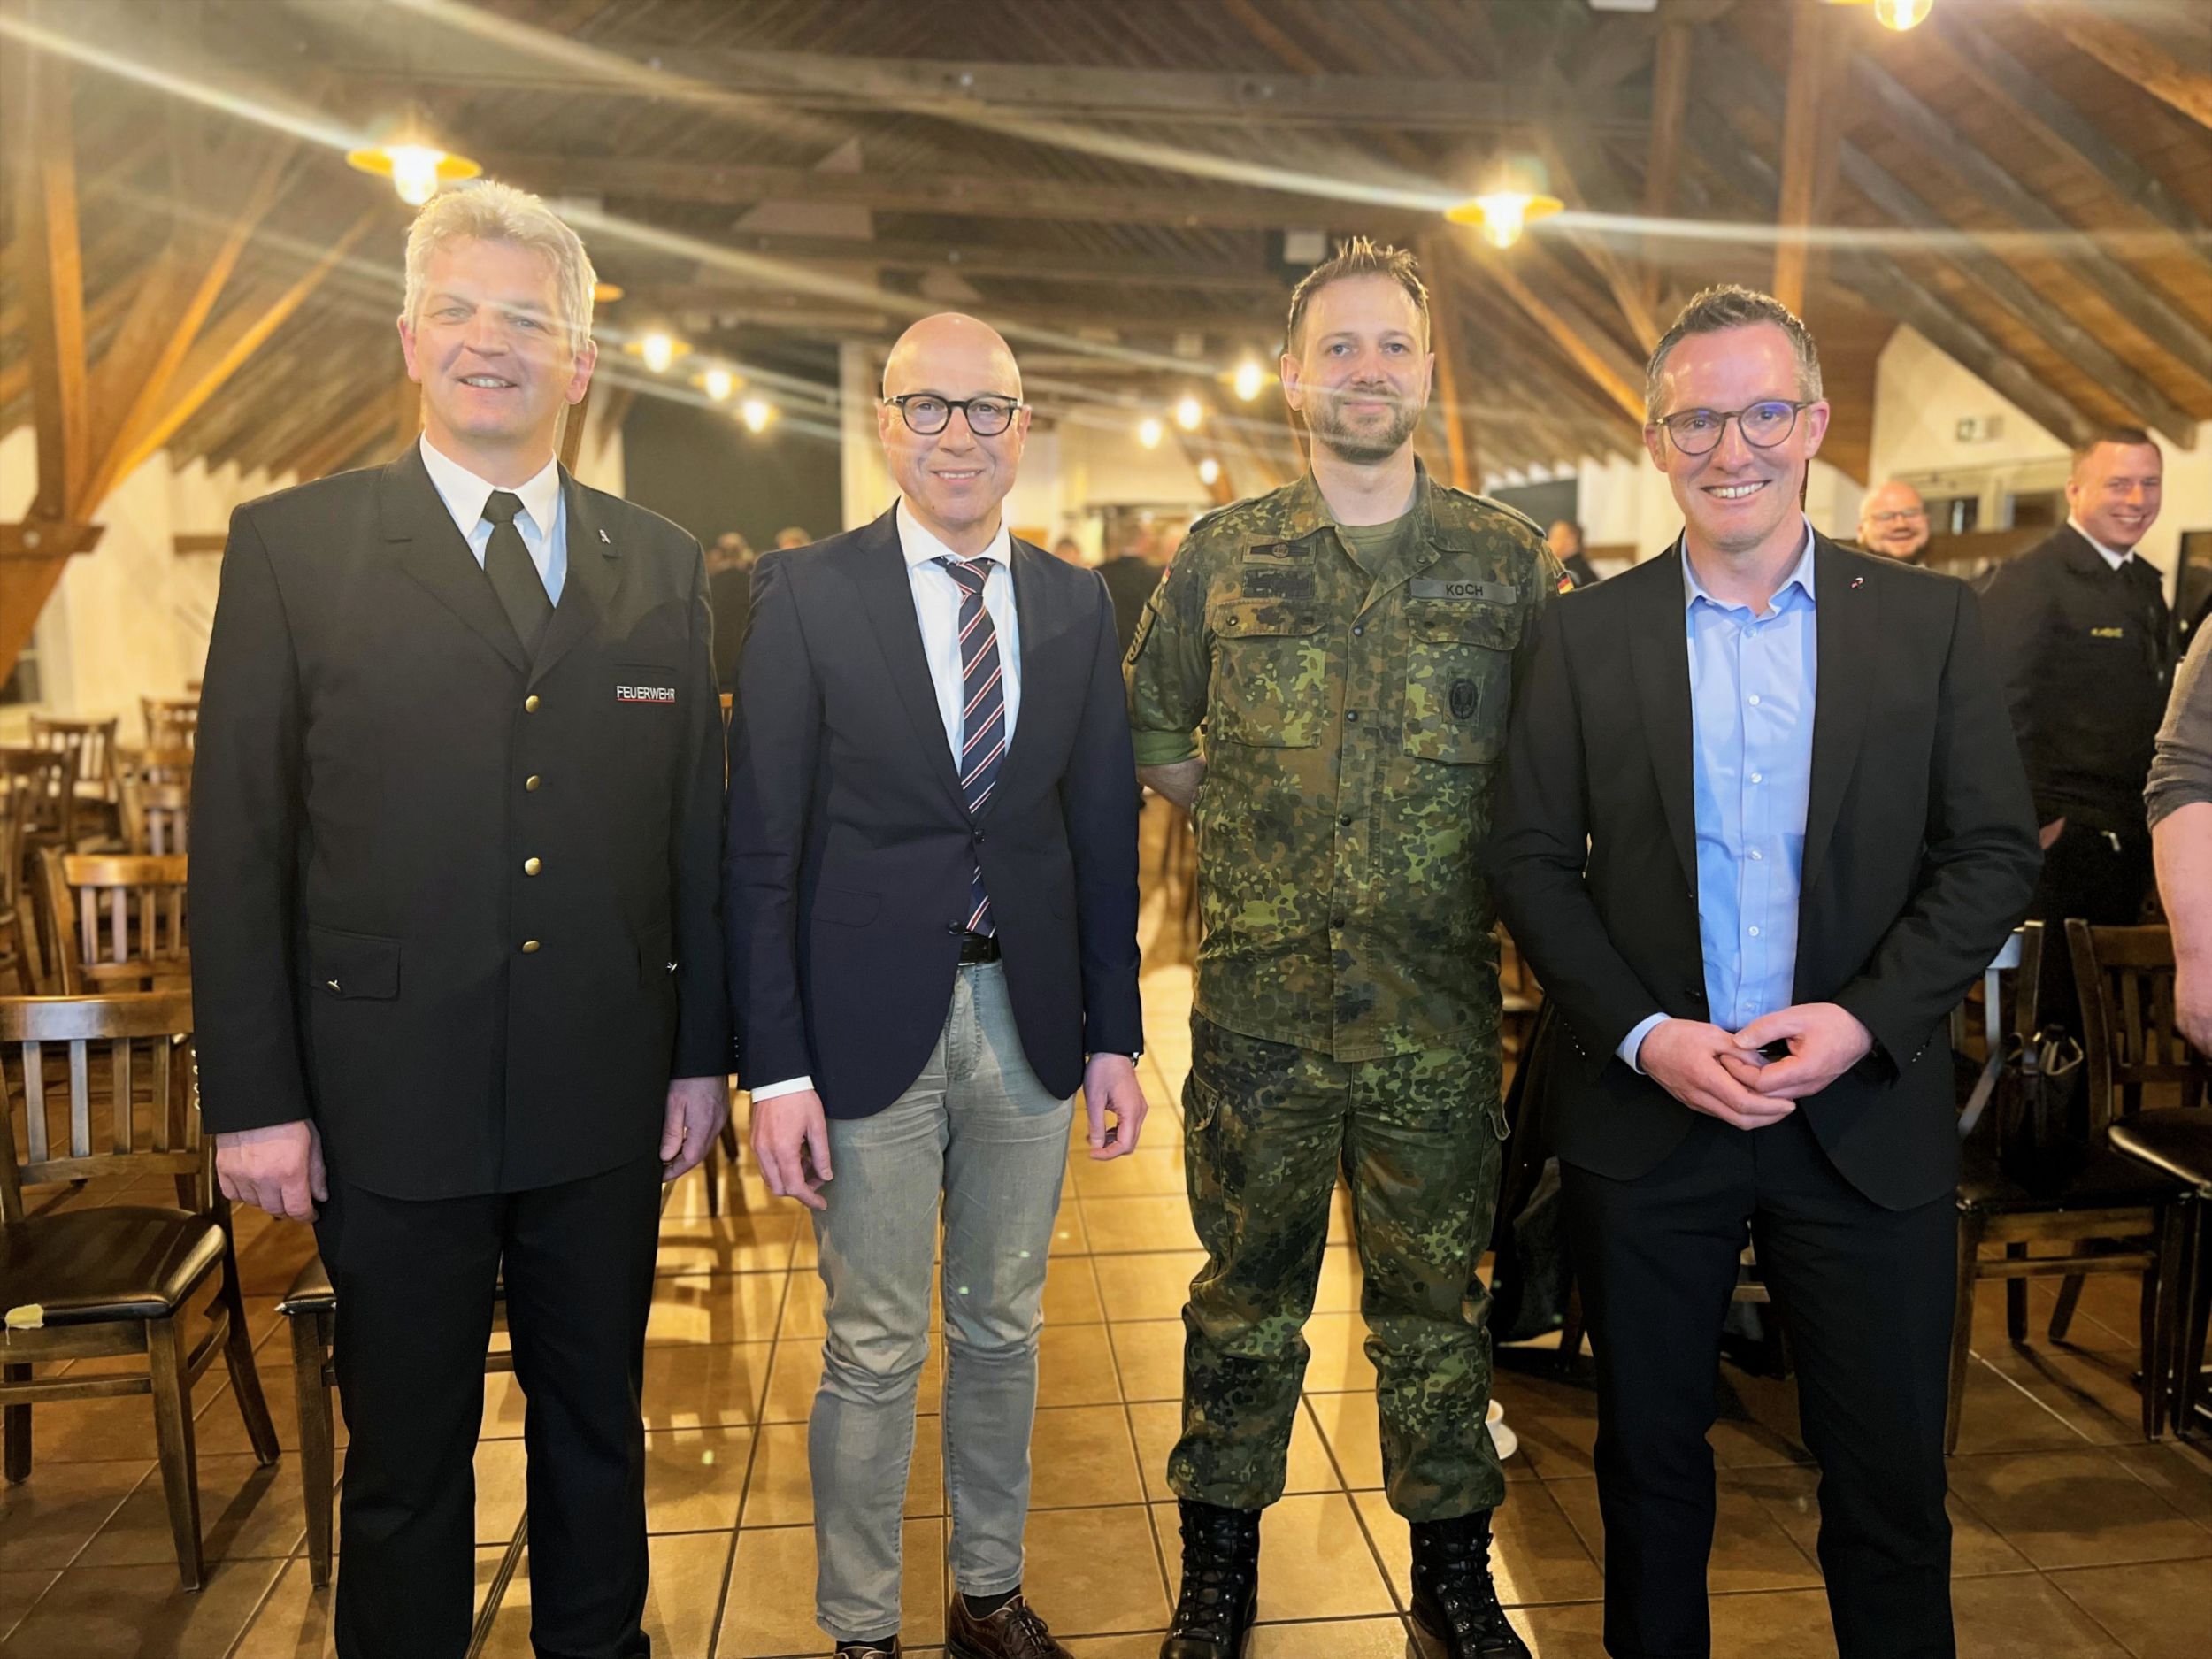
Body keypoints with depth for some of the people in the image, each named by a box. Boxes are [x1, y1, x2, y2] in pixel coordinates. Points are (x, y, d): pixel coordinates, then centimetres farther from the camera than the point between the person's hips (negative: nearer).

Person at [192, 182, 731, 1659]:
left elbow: (699, 828, 6)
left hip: (606, 1097, 3)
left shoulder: (663, 566, 5)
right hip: (392, 1099, -2)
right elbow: (240, 844, -4)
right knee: (406, 1454, 14)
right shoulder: (292, 546, -3)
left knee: (599, 1425, 19)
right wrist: (256, 1097, -6)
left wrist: (703, 1053, 5)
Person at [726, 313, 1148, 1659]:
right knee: (876, 1353, 8)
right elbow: (762, 850, -7)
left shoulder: (1077, 607, 5)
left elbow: (1106, 834, 7)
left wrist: (1115, 1035, 4)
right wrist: (777, 1065, -11)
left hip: (1029, 1020, 4)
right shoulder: (807, 595, -5)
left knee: (1003, 1331, 17)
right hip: (872, 1023, -3)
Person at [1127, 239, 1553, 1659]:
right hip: (1258, 1005, 0)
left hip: (1439, 1008, 0)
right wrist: (1238, 815, 6)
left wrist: (1489, 863, 3)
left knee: (1436, 1300, 13)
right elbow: (1148, 722, 15)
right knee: (1246, 1292, 12)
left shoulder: (1509, 559, 2)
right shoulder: (1223, 557, 3)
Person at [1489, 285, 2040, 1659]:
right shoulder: (1590, 635, 1)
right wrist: (1642, 1034, -13)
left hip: (1867, 1117, 0)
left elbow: (1993, 854, 0)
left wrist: (1864, 1019, -14)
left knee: (1891, 1478, 12)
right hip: (1643, 1113, 0)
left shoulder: (1930, 620, 1)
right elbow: (1533, 862, -1)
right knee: (1651, 1456, 16)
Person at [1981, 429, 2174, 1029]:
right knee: (2054, 1013, 2)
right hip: (2061, 839, -8)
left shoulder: (2146, 583, 13)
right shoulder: (2031, 579, -14)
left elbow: (2153, 703, 18)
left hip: (2129, 841, 8)